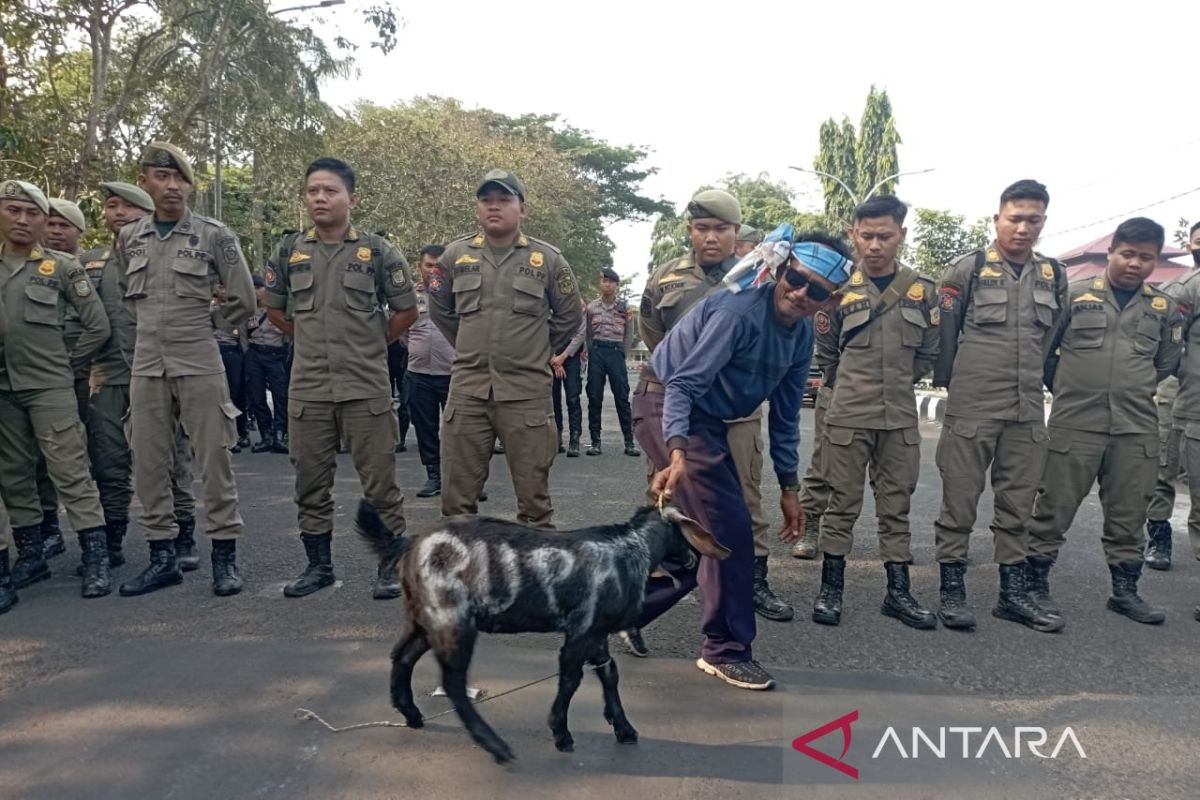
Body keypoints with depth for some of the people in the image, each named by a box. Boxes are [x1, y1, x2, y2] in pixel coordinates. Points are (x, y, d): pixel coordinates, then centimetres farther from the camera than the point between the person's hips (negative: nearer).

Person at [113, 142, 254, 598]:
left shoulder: (214, 236, -4)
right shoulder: (128, 238, 9)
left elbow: (242, 301, -1)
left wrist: (204, 323, 6)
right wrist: (154, 325, 14)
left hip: (199, 364, -4)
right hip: (146, 366, 4)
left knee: (214, 460, 0)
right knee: (148, 464, 8)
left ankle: (225, 555, 10)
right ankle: (162, 557, 20)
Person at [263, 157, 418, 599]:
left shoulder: (377, 251, -1)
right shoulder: (289, 251, 7)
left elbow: (406, 310, 5)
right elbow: (274, 308, 20)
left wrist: (373, 344, 7)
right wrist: (309, 341, 14)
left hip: (366, 387, -3)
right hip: (308, 389, 3)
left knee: (379, 481, 1)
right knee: (310, 483, 10)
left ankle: (390, 566, 13)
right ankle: (319, 564, 25)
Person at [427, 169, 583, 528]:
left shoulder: (548, 259, 1)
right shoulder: (455, 254, 6)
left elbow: (568, 317, 12)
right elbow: (440, 310, 21)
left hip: (527, 393, -2)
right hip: (467, 390, 2)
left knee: (533, 495, 6)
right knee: (457, 495, 7)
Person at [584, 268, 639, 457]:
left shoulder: (624, 307, 7)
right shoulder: (591, 307, 9)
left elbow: (629, 335, 9)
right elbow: (587, 333, 10)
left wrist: (623, 354, 1)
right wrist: (591, 352, -3)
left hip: (617, 351, -1)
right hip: (596, 351, 1)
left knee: (622, 397, -2)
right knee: (594, 397, 1)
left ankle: (629, 442, 0)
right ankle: (595, 441, 7)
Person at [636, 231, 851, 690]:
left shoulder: (802, 335, 2)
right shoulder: (740, 311, -25)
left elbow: (784, 415, 10)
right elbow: (683, 384, -31)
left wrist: (789, 486, 10)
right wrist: (677, 455, -45)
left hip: (708, 420, 9)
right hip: (668, 408, -9)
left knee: (707, 535, 13)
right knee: (729, 528, -13)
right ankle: (727, 650, 4)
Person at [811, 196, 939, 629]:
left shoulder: (923, 290, 4)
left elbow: (928, 353, 14)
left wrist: (896, 384, 14)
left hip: (901, 418, 3)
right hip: (848, 416, -2)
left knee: (896, 505, 9)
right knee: (843, 503, 4)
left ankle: (898, 591, 19)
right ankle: (831, 588, 15)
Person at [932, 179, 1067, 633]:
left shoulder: (1054, 276, 10)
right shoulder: (967, 270, -3)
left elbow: (1055, 338, 20)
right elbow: (944, 334, 0)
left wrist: (1039, 385, 17)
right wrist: (950, 383, 4)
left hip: (1028, 411, 5)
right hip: (972, 407, -4)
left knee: (1017, 504, 11)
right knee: (959, 502, 0)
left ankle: (1013, 594, 22)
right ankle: (952, 592, 10)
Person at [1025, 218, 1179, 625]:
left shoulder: (1165, 308, 10)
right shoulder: (1074, 294, 1)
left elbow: (1166, 364, 20)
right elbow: (1041, 348, 6)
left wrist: (1133, 389, 15)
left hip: (1137, 428, 3)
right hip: (1075, 423, -3)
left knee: (1128, 514, 12)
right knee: (1054, 508, 1)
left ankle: (1125, 590, 26)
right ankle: (1035, 583, 11)